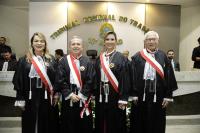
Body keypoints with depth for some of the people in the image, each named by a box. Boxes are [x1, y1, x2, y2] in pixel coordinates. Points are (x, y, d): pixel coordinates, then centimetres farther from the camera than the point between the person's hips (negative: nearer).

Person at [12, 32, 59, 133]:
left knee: (46, 125, 10)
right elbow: (19, 81, 0)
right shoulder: (24, 60, 2)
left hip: (47, 96, 1)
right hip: (30, 97, -1)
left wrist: (56, 94, -2)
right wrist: (20, 99, -5)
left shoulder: (51, 60, 6)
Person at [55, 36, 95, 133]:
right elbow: (60, 80, -4)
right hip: (68, 99, 0)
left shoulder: (87, 62, 3)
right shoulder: (64, 61, 2)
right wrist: (70, 94, -11)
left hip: (84, 100, 1)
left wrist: (82, 95, -11)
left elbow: (90, 80, -4)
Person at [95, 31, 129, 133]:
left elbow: (125, 79, -10)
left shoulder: (121, 58, -5)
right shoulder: (99, 59, 8)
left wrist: (123, 99, -15)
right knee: (101, 123, 12)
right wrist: (93, 95, 6)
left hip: (115, 95, -4)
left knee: (115, 124, 5)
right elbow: (95, 78, 11)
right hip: (101, 96, 4)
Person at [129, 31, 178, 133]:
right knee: (140, 123, 10)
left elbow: (169, 77, 2)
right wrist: (133, 94, -8)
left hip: (158, 96, 1)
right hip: (141, 95, -1)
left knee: (156, 124, 12)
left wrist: (168, 96, -3)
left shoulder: (163, 57, 4)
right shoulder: (137, 57, 1)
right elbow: (133, 77, -3)